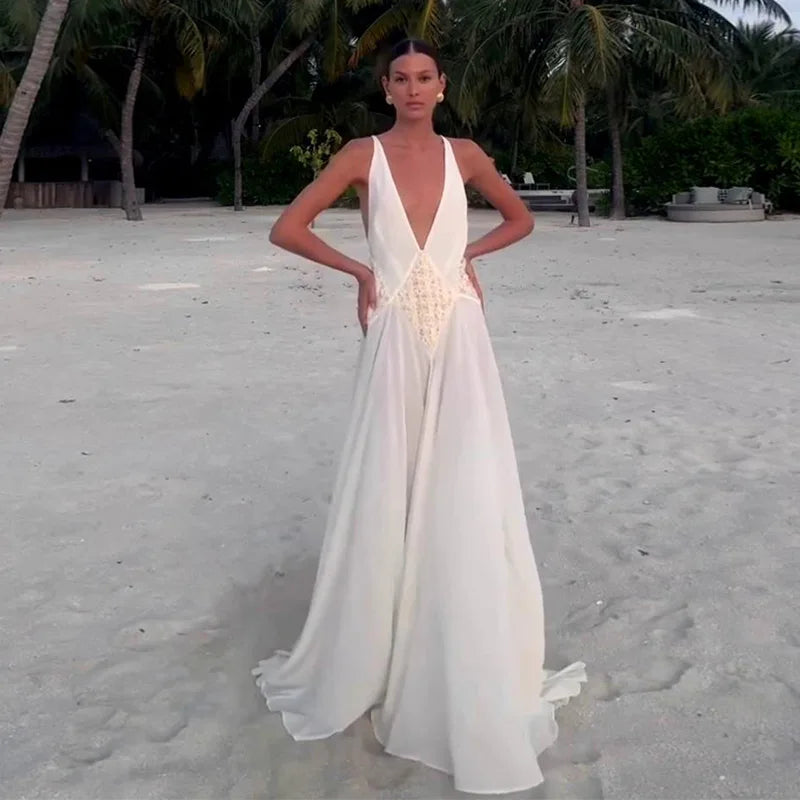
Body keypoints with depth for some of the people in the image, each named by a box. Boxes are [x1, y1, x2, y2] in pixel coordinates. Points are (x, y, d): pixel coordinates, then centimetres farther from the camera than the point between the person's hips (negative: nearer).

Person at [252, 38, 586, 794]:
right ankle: (373, 656, 21)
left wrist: (467, 254, 6)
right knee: (388, 493, 3)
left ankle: (468, 668, 16)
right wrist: (360, 271, -3)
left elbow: (520, 218, 22)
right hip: (397, 339, -1)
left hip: (459, 336, 2)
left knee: (464, 492, 1)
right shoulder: (363, 155, 2)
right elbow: (286, 228, -1)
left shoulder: (464, 155, 8)